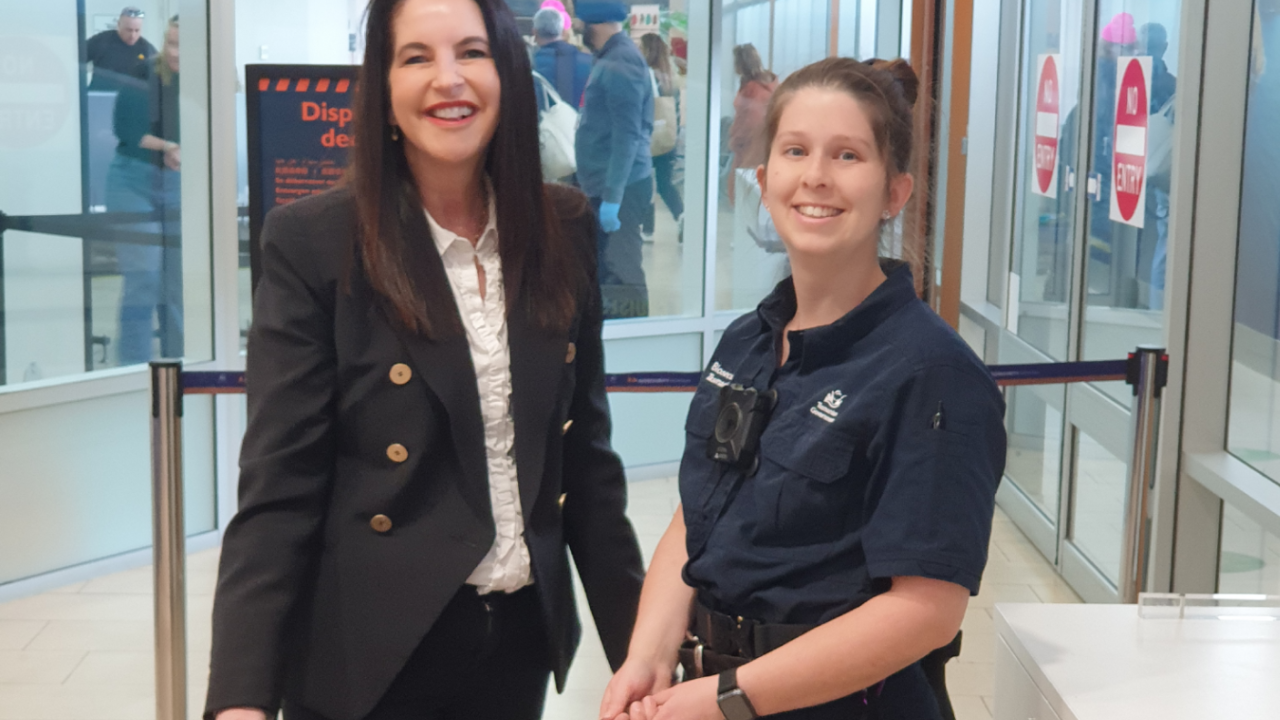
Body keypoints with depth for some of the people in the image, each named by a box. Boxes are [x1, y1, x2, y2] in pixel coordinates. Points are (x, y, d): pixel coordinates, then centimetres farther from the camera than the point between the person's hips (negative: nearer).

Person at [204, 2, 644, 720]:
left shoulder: (564, 229, 0)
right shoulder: (312, 243, -12)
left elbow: (587, 452, 6)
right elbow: (278, 490, -14)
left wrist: (638, 639, 6)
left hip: (523, 638, 4)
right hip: (369, 655, -4)